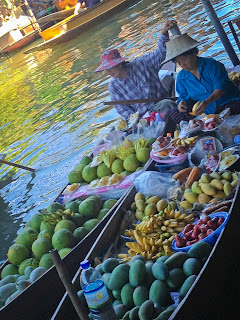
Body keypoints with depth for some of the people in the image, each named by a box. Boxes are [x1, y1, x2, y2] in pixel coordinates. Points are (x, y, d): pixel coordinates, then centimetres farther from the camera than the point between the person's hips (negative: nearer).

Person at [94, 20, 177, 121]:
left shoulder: (141, 64, -1)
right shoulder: (113, 86, 5)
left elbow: (161, 53, -2)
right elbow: (122, 109, 4)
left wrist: (164, 34, -17)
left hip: (162, 103, -1)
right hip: (144, 117, 1)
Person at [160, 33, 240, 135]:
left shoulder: (211, 65, -7)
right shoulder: (181, 77, 9)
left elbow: (221, 87, -19)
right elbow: (184, 97, 11)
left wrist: (207, 102, -39)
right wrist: (182, 103, -18)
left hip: (228, 103, -4)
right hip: (205, 111, 4)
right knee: (172, 115, -15)